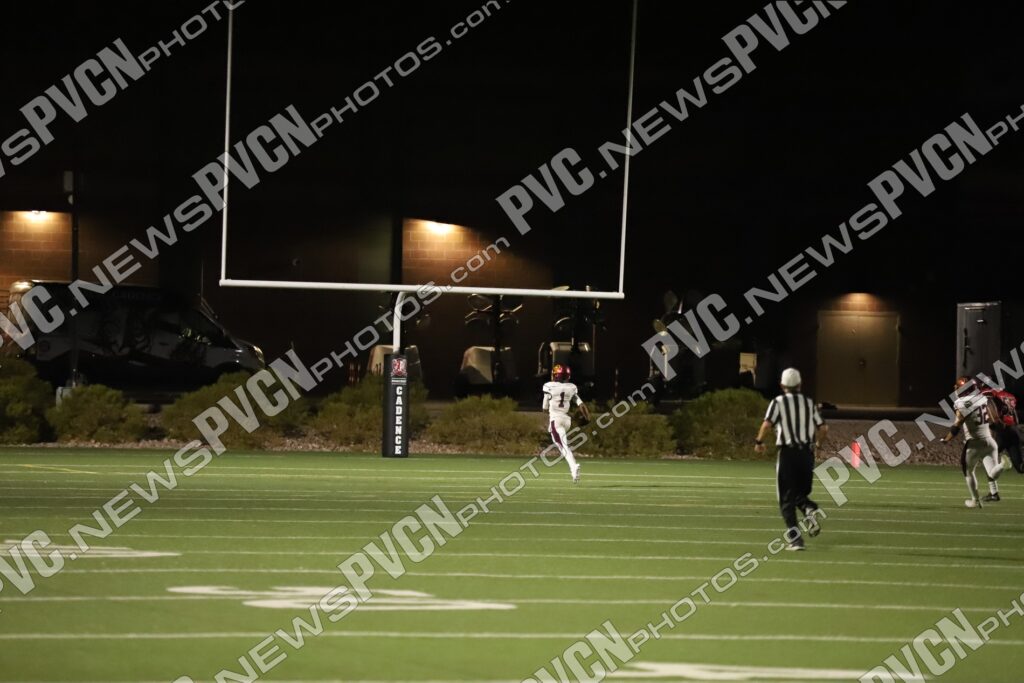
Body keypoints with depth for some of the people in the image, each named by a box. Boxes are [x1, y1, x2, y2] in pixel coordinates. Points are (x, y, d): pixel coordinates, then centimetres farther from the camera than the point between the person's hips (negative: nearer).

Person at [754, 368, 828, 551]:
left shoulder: (778, 402, -2)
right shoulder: (809, 403, 10)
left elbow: (767, 424, -14)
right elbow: (823, 428, 9)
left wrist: (759, 442, 2)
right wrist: (818, 444, 27)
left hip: (788, 453, -3)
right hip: (807, 452, 3)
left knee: (787, 498, 3)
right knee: (801, 493, 19)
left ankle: (794, 537, -7)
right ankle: (810, 510, -14)